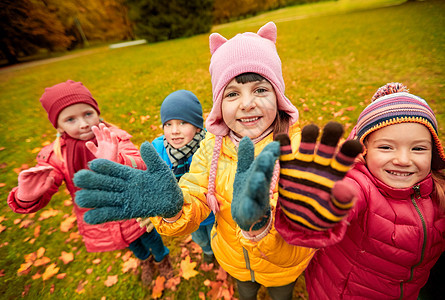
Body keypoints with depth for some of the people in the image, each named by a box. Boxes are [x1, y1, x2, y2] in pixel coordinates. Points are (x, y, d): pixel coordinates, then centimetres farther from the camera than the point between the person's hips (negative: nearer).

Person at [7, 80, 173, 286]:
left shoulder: (114, 139, -23)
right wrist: (27, 197, -38)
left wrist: (116, 162, -58)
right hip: (99, 225, 3)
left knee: (150, 238, 24)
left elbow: (140, 166, -37)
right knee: (134, 245, 31)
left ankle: (161, 258, 62)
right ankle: (145, 260, 67)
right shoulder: (55, 156, -15)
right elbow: (40, 198, -14)